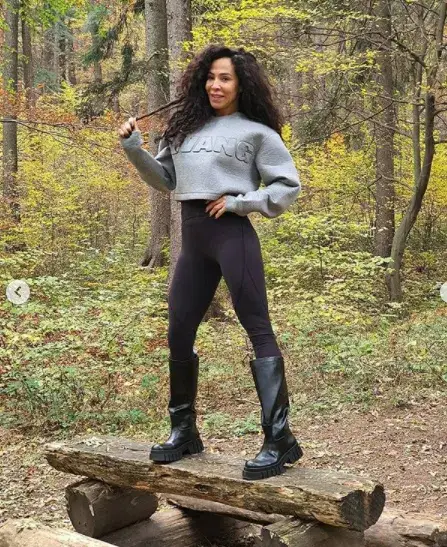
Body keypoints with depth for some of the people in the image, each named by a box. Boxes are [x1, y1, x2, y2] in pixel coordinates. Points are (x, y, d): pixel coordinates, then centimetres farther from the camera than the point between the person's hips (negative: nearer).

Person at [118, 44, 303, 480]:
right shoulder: (186, 126, 18)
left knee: (258, 331, -7)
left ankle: (279, 440, -6)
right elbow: (166, 179, 22)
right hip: (192, 238, 6)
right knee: (178, 335, 8)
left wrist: (239, 202, -9)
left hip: (232, 235, -6)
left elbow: (288, 186, 1)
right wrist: (134, 148, 9)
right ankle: (184, 432, 23)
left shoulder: (257, 132, 3)